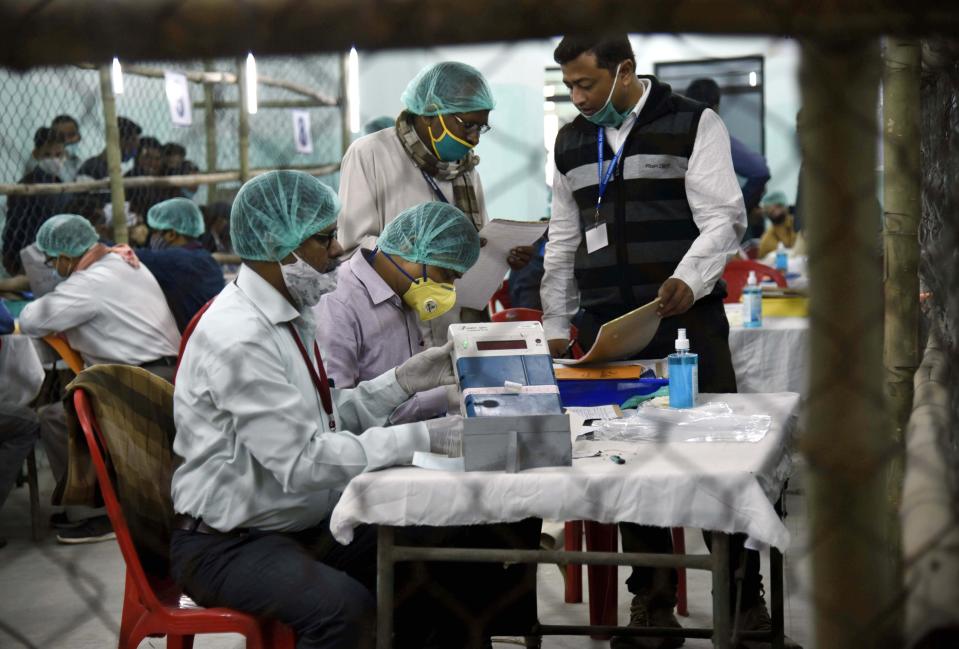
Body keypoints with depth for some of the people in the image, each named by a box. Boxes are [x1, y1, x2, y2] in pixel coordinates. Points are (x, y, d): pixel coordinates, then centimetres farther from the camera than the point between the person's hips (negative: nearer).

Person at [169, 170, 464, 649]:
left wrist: (401, 383, 1)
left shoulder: (290, 314, 7)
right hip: (227, 545, -9)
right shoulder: (238, 338, -23)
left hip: (306, 525, 9)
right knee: (343, 607, -33)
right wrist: (422, 438, -24)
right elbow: (302, 461, -26)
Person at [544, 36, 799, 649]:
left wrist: (689, 281, -24)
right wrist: (557, 327, 14)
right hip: (605, 329, 4)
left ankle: (745, 599, 9)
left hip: (687, 321, -4)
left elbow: (723, 218, -8)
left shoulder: (693, 124, 0)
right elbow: (563, 244, 19)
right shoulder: (571, 143, 16)